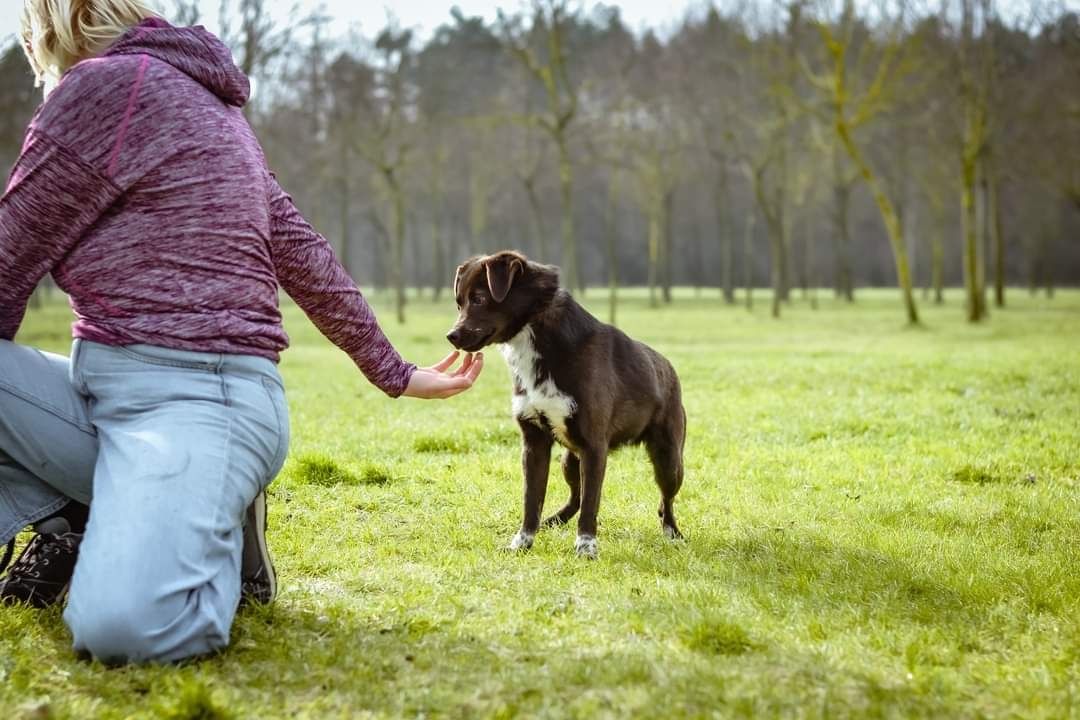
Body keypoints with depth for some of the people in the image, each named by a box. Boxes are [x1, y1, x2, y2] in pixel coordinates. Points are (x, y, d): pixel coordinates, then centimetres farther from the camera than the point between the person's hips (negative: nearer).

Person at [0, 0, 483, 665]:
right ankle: (70, 524, 5)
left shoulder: (105, 86, -9)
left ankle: (217, 541, -2)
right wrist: (394, 374, 26)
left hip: (196, 399, -10)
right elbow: (306, 257, 21)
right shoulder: (201, 100, 20)